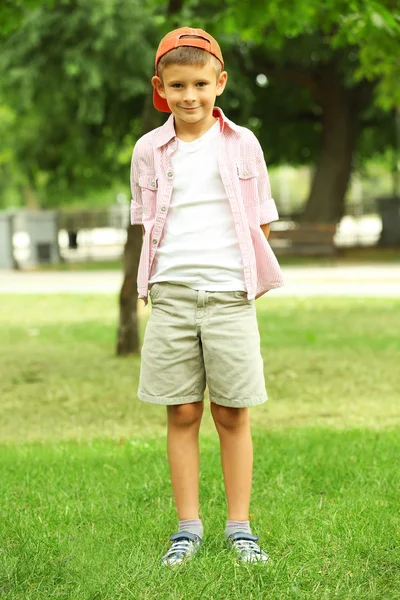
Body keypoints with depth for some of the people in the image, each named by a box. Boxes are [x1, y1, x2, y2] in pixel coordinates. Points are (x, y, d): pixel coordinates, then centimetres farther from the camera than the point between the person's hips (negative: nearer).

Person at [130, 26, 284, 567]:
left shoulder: (242, 144, 4)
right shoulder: (149, 149, 6)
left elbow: (260, 222, 9)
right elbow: (148, 225, 14)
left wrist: (250, 281, -1)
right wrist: (157, 283, 4)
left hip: (230, 294, -1)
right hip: (172, 294, 1)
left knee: (232, 414, 3)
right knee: (183, 412, 4)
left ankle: (240, 527, 12)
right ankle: (188, 527, 11)